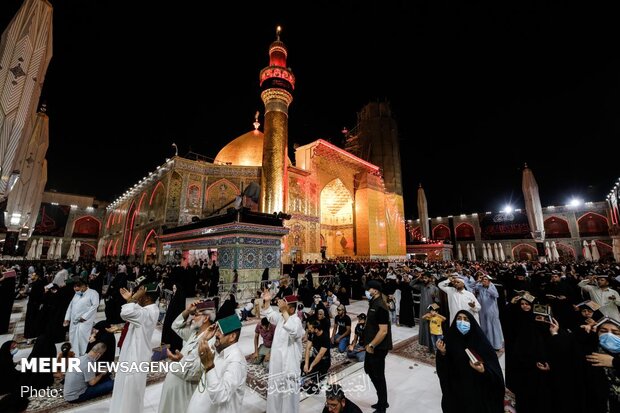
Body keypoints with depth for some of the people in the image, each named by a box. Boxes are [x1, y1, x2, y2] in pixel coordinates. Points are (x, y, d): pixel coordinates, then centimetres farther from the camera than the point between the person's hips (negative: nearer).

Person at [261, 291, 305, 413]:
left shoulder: (296, 320, -23)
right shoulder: (280, 317, 4)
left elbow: (293, 330, -46)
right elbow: (268, 313, 19)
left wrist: (284, 311, -48)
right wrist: (267, 301, 2)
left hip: (289, 362, -8)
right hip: (277, 360, 9)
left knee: (289, 391, 5)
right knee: (275, 388, 25)